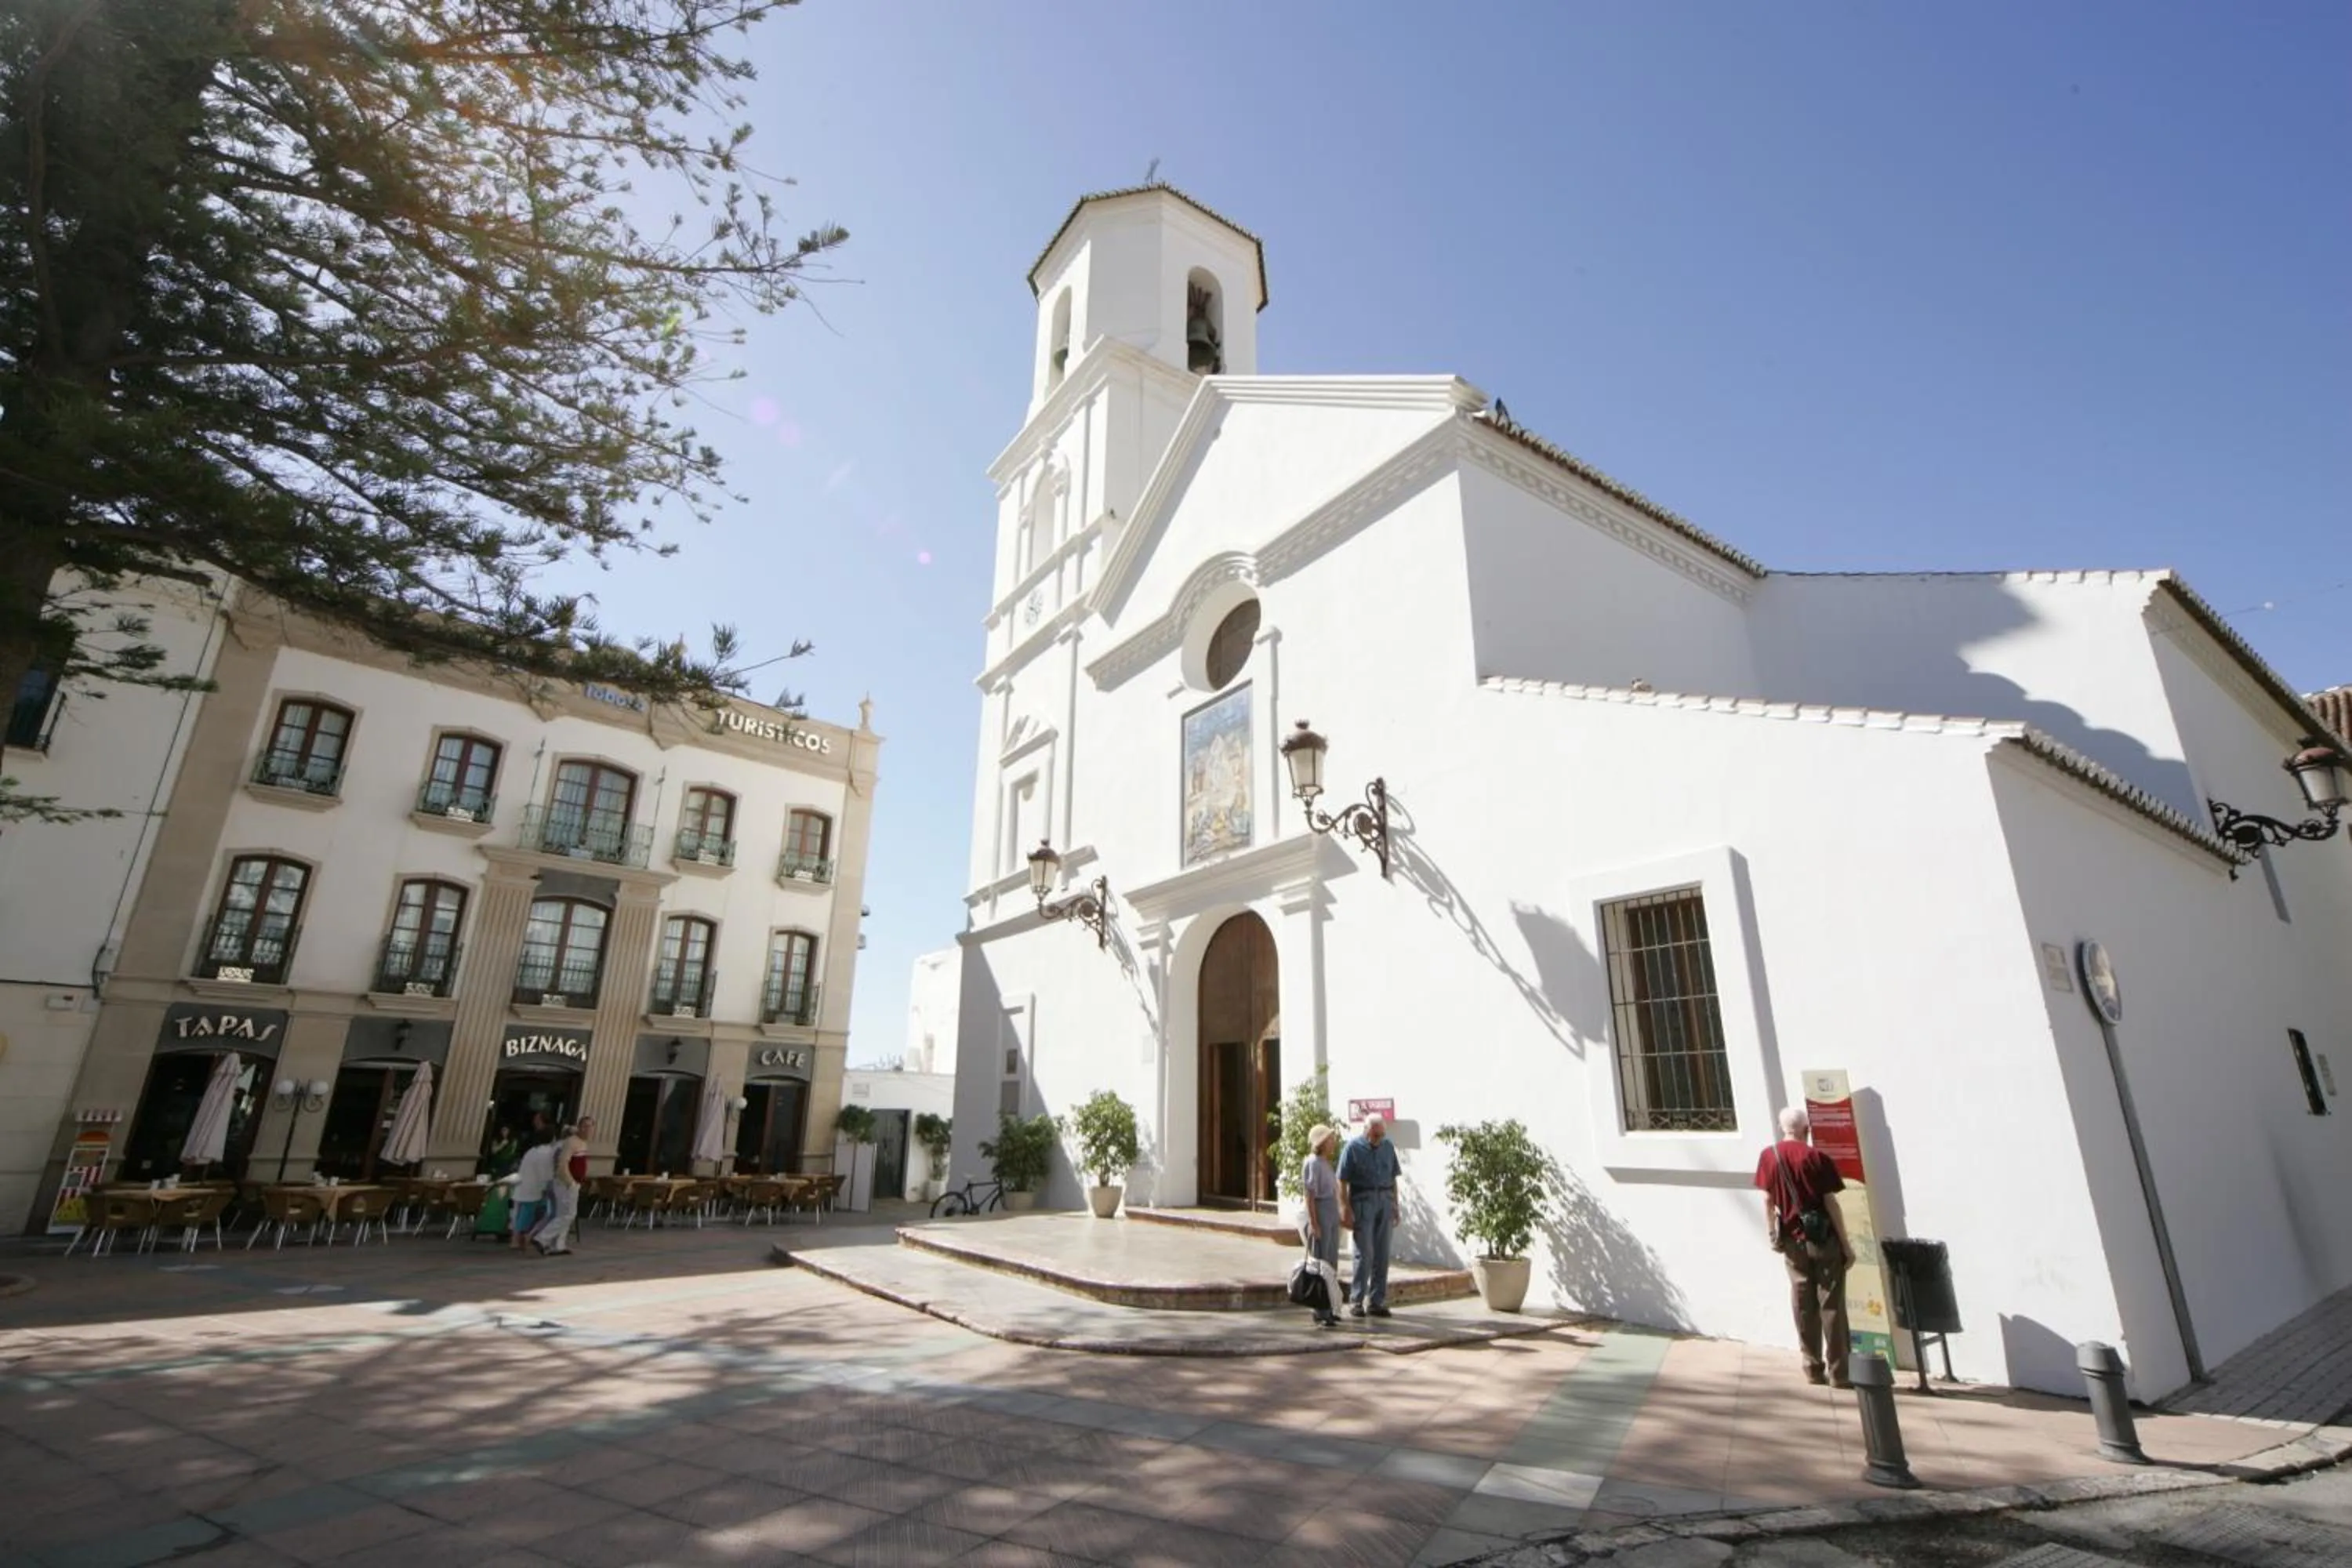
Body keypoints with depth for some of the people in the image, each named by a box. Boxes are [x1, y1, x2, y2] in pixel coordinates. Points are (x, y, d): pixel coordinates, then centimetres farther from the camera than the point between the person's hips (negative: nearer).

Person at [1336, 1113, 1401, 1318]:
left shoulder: (1388, 1147, 9)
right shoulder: (1353, 1147, -5)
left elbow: (1393, 1178, 15)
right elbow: (1343, 1181, -7)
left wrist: (1395, 1206, 12)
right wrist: (1346, 1209, -11)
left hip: (1385, 1201, 5)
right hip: (1363, 1201, -5)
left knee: (1382, 1254, 6)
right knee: (1364, 1254, -4)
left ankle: (1377, 1301, 15)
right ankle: (1356, 1301, 5)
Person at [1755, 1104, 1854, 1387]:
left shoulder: (1768, 1157, 1)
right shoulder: (1817, 1158, -11)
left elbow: (1768, 1200, 4)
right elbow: (1830, 1204, -11)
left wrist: (1771, 1233, 16)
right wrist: (1846, 1244, -4)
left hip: (1792, 1240, 3)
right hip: (1823, 1239, -3)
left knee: (1803, 1305, 10)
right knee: (1831, 1305, 4)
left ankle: (1813, 1369, 16)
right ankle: (1838, 1372, 9)